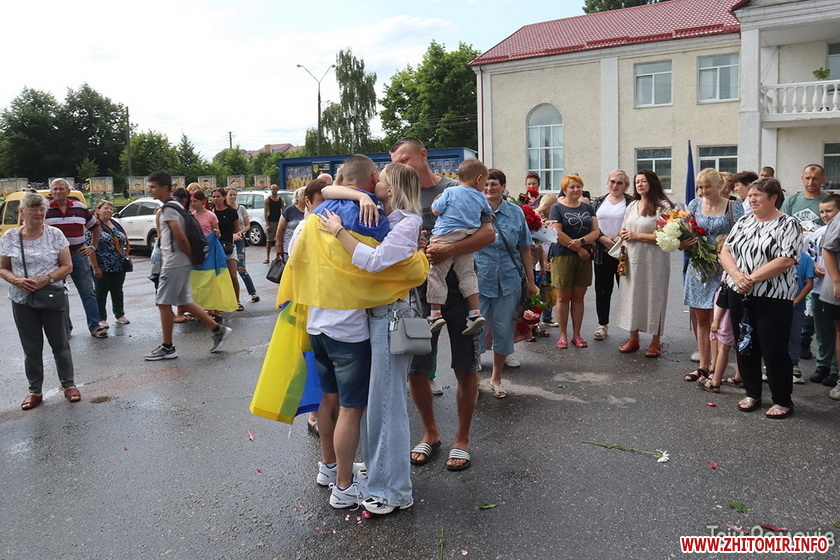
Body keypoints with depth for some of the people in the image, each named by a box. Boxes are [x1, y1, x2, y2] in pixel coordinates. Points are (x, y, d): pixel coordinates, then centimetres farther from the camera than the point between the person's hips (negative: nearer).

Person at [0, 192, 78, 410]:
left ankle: (68, 385, 22)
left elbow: (67, 266, -3)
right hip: (22, 301, 1)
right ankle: (35, 391, 22)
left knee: (60, 344, 8)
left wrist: (46, 279, -18)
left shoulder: (55, 234, -3)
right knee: (31, 348, 10)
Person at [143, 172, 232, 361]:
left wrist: (192, 258, -10)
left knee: (163, 303, -1)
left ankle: (167, 347, 7)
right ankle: (218, 330, 14)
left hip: (174, 264, -10)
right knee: (185, 302, 13)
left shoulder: (169, 208, -16)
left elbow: (181, 238, -21)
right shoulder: (175, 204, 15)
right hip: (178, 262, 10)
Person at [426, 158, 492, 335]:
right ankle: (475, 312, 7)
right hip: (467, 242, 4)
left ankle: (435, 314, 0)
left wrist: (437, 200, 15)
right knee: (467, 274, 11)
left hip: (445, 237, -3)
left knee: (436, 274, 2)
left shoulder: (449, 192, -4)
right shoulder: (480, 197, 8)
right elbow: (488, 213, 24)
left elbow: (435, 210, -3)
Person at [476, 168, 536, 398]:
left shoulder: (516, 213, 5)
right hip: (478, 280, -2)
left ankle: (496, 377, 27)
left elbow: (525, 249, 10)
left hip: (508, 281, 2)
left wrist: (530, 281, 10)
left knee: (503, 330, 9)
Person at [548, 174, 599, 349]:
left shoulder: (588, 208, 13)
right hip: (563, 256, -4)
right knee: (563, 297, 1)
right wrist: (578, 249, -10)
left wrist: (581, 241, -14)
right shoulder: (557, 208, 0)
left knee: (578, 297, 7)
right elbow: (557, 233, -10)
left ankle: (576, 334, 15)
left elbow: (596, 231, 5)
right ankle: (563, 335, 10)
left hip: (584, 257, 4)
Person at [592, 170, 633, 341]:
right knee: (602, 290, 7)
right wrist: (603, 239, -9)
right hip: (602, 252, 3)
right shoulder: (599, 202, 11)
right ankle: (602, 325, 20)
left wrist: (619, 238, -17)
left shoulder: (631, 202, 2)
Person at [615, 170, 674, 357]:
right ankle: (633, 338, 19)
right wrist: (624, 235, 0)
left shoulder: (663, 206, -6)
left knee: (653, 298, 1)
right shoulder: (632, 206, 17)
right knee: (632, 296, 8)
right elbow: (624, 231, 23)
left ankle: (655, 342, 12)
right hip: (632, 259, 6)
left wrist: (637, 236, -12)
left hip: (653, 260, -6)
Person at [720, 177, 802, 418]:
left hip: (773, 298, -5)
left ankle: (782, 401, 13)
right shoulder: (743, 222, 11)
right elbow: (726, 251, 5)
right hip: (739, 296, 6)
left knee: (774, 349, -2)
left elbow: (785, 261, -16)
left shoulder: (788, 225, -6)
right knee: (745, 345, 11)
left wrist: (752, 278, -18)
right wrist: (737, 276, -13)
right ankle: (752, 393, 26)